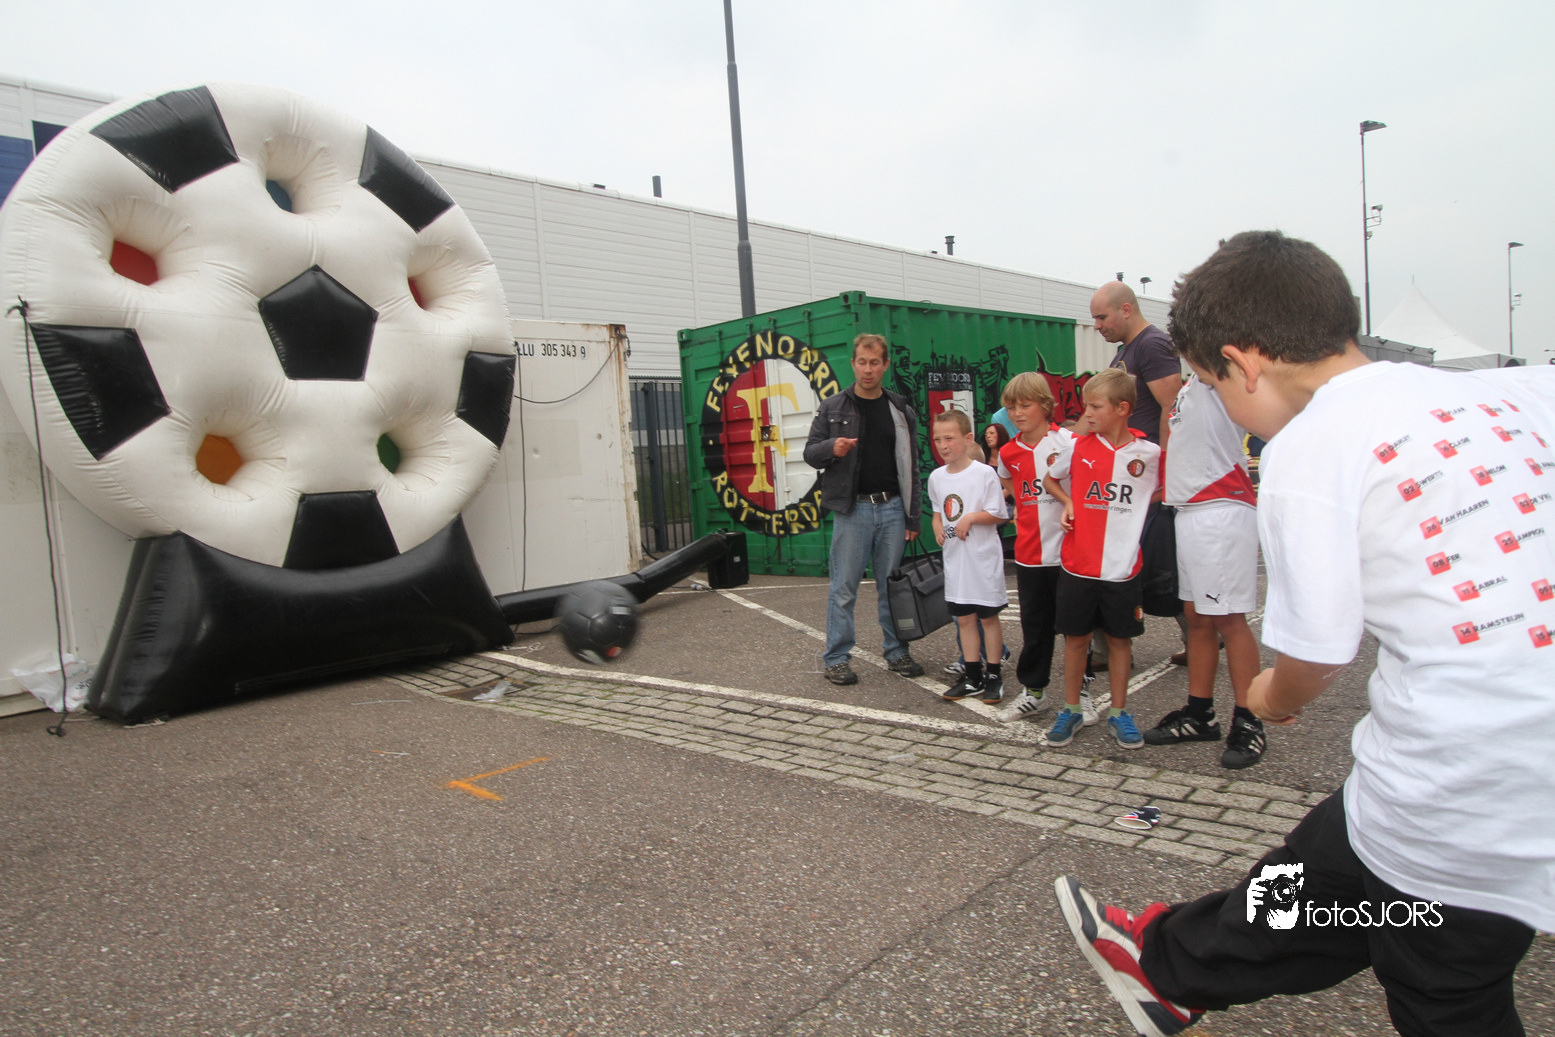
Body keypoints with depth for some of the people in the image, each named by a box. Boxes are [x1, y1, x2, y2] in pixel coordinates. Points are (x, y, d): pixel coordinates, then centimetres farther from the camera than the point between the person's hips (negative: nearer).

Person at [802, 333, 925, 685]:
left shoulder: (901, 412, 9)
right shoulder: (833, 408, 3)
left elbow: (911, 468, 10)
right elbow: (810, 453, 4)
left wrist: (913, 517, 6)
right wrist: (832, 448, -19)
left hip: (892, 507, 2)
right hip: (852, 508, -2)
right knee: (844, 588, 0)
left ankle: (897, 652, 22)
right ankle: (836, 658, 10)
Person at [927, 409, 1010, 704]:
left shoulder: (984, 473, -12)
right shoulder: (936, 476, 6)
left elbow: (999, 514, -9)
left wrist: (972, 517, -22)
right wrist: (938, 528, 0)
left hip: (982, 557, -5)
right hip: (955, 558, 5)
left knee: (988, 616, 5)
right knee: (964, 618, 11)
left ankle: (994, 676, 18)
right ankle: (972, 677, 21)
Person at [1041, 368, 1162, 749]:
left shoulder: (1149, 453, -4)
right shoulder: (1077, 447, -1)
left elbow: (1160, 492, 13)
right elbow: (1050, 479, 16)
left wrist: (1134, 512, -3)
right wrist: (1068, 502, -1)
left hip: (1123, 567, -1)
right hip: (1077, 564, 1)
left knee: (1120, 639, 10)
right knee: (1075, 637, 9)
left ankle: (1119, 712, 24)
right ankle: (1071, 710, 23)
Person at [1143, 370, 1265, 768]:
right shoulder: (1193, 384, 17)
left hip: (1222, 509, -9)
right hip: (1190, 510, 9)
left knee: (1228, 617, -6)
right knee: (1196, 617, 13)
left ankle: (1249, 724, 4)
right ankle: (1199, 713, 23)